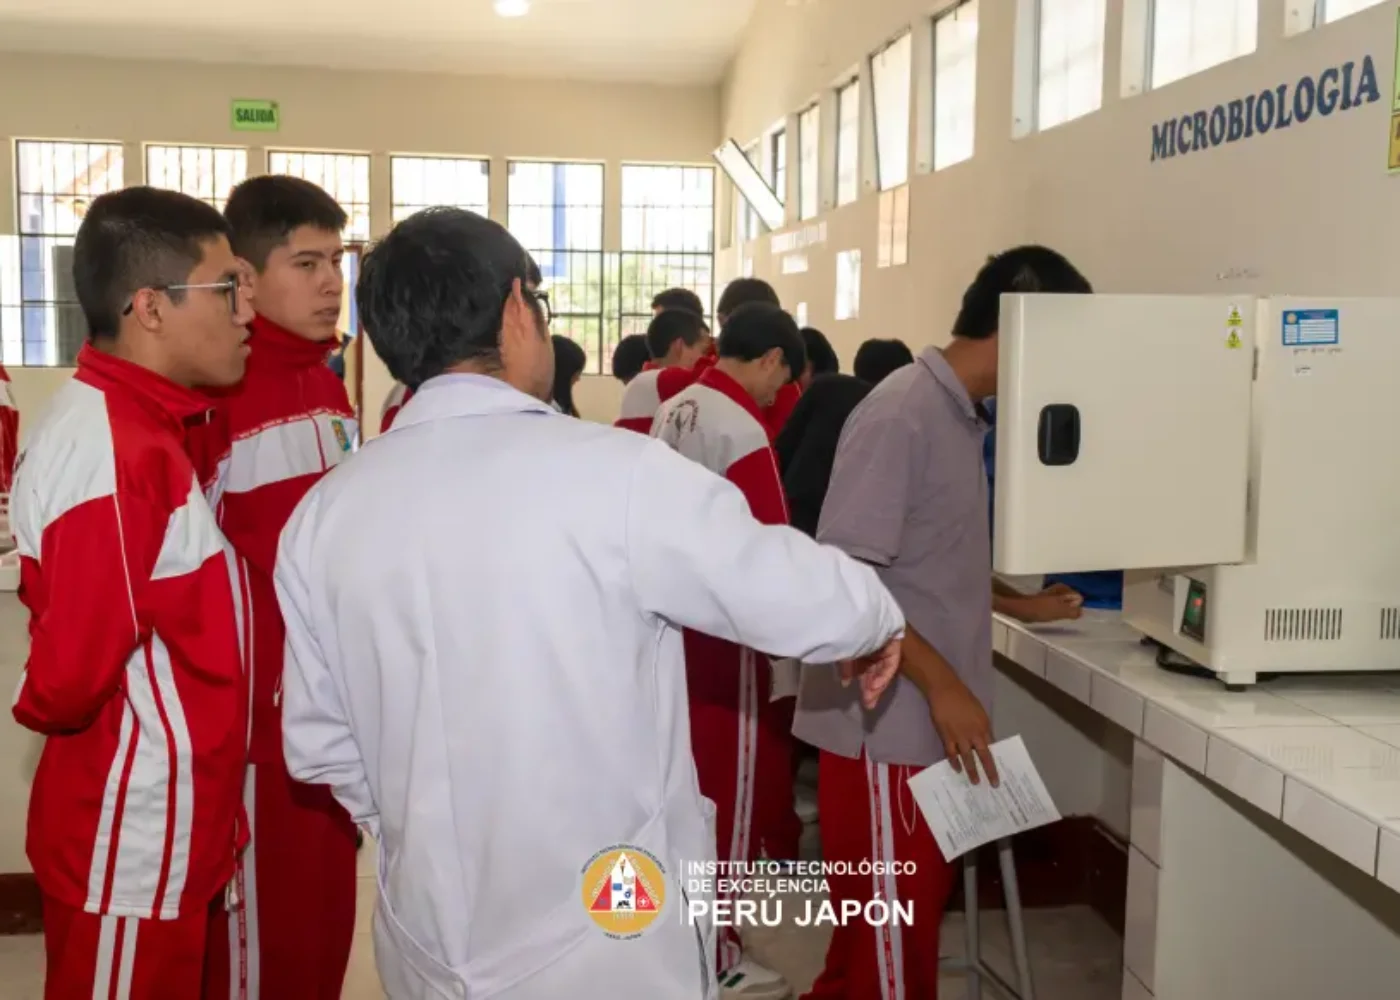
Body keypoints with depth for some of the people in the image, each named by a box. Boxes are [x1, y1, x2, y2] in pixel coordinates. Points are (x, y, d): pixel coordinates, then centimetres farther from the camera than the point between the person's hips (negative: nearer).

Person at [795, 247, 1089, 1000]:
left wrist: (1017, 602, 22)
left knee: (906, 924, 20)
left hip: (929, 725, 9)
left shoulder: (960, 417, 11)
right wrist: (942, 684, -22)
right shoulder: (902, 416, -18)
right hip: (888, 728, -9)